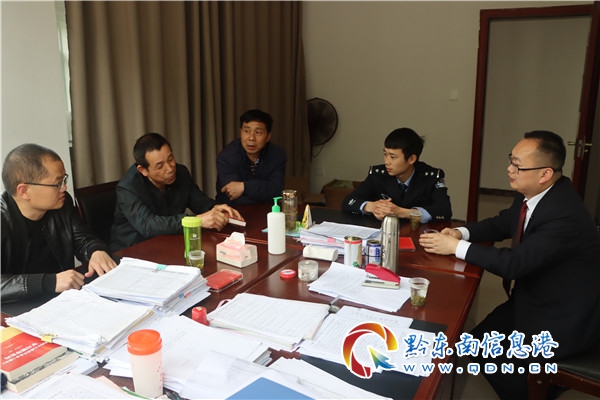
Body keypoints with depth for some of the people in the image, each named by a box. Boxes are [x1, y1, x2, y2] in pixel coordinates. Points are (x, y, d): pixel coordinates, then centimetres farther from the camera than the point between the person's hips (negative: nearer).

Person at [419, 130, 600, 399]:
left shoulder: (564, 215, -31)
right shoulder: (532, 194, -6)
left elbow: (514, 263, -32)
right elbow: (503, 224, 8)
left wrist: (456, 247, -24)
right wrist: (462, 233, -10)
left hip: (566, 318, -8)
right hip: (534, 296, 8)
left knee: (495, 359, -10)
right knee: (477, 343, 6)